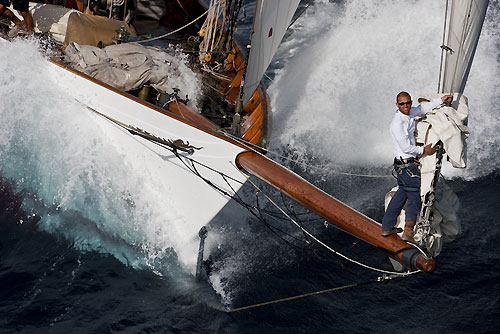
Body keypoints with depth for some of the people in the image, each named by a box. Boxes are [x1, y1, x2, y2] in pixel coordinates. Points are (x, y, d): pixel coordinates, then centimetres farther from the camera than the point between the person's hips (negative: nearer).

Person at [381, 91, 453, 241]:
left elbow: (423, 108, 24)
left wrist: (441, 100, 19)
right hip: (407, 165, -10)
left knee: (401, 194, 18)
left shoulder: (409, 113, 6)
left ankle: (387, 227, 26)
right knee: (415, 197, -4)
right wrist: (424, 150, -10)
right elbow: (406, 147, -21)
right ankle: (408, 231, -6)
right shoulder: (398, 123, -21)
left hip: (403, 165, 10)